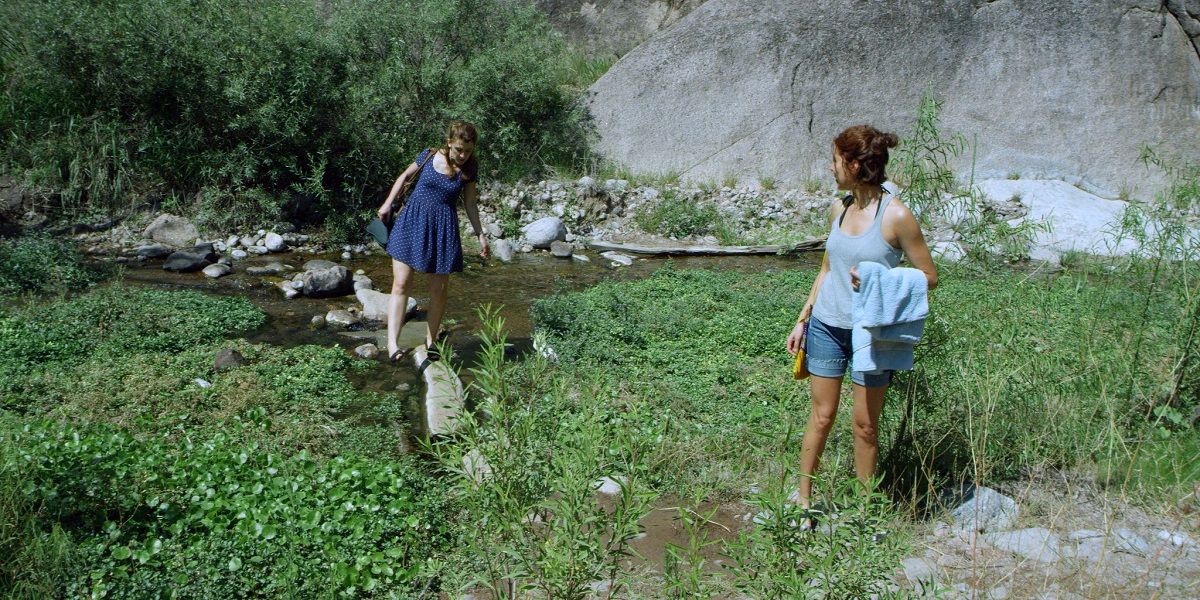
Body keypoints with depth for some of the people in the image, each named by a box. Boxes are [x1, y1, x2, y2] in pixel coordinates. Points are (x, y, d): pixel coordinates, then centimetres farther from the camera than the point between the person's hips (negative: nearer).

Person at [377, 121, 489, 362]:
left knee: (439, 289, 4)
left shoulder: (469, 169, -2)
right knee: (401, 284, -9)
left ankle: (431, 340, 22)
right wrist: (388, 204, 13)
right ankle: (392, 344, -13)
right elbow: (405, 176, 12)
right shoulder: (429, 156, -4)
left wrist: (480, 234, 5)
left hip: (443, 228, 1)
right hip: (412, 221, -1)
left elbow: (469, 204, 7)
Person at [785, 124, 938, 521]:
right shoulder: (839, 208, 5)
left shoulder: (896, 216, -13)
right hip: (826, 326, 4)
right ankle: (803, 499, 24)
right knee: (822, 416, 11)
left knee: (865, 425, 7)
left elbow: (928, 277, -8)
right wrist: (803, 320, 13)